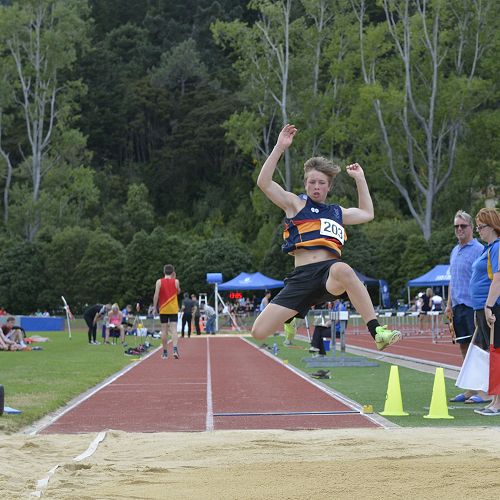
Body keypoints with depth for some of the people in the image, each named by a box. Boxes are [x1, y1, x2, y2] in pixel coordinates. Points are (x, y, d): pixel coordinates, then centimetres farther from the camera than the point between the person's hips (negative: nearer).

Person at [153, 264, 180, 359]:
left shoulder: (159, 282, -3)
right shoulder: (176, 281, 0)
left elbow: (156, 295, -8)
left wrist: (155, 307, 0)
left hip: (163, 309, 0)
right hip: (173, 309, 0)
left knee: (164, 330, 6)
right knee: (174, 329, -4)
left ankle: (165, 352, 9)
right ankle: (175, 349, -23)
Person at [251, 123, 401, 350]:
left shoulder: (337, 212, 27)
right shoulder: (295, 204, 14)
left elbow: (367, 213, 44)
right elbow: (264, 183, 1)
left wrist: (360, 178, 41)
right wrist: (280, 147, -3)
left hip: (330, 269, 1)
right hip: (302, 274, -1)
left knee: (342, 270, -42)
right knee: (259, 332, -12)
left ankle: (377, 331, -42)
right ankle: (291, 318, 24)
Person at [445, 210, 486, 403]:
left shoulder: (478, 250, -6)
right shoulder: (454, 251, 18)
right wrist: (449, 304, 18)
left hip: (473, 306, -8)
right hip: (458, 306, 8)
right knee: (463, 346, 9)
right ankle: (469, 390, 15)